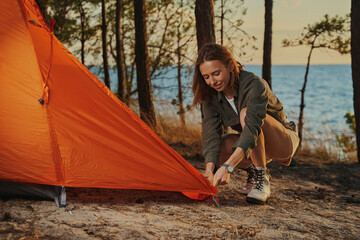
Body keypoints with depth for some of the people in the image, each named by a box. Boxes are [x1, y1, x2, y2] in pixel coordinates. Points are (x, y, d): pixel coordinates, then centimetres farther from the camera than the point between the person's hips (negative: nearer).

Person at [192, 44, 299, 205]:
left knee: (246, 114, -34)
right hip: (255, 146, 6)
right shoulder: (211, 95, -10)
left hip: (285, 141, -6)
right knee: (217, 148, -24)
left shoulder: (254, 85, -29)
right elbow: (211, 135, -20)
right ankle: (253, 171, 4)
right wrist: (209, 169, -38)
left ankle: (262, 179, -25)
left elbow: (252, 128, -41)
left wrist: (227, 167, -51)